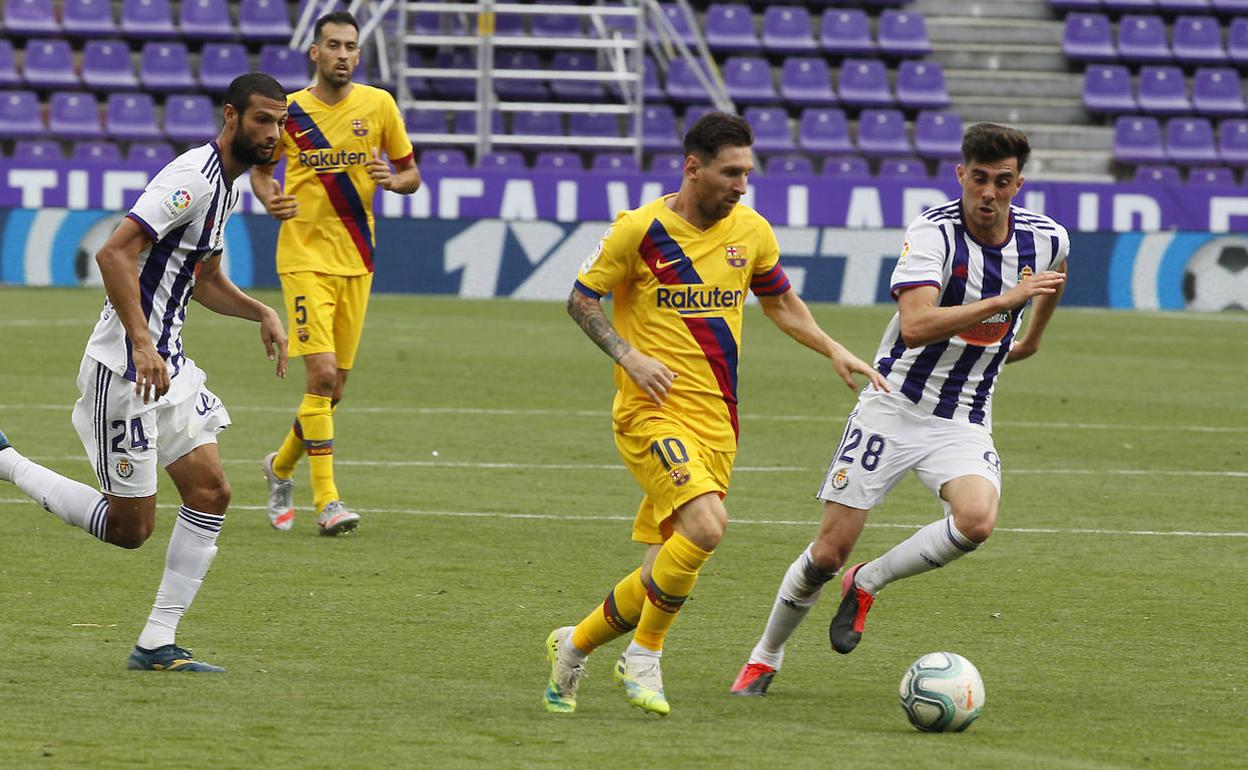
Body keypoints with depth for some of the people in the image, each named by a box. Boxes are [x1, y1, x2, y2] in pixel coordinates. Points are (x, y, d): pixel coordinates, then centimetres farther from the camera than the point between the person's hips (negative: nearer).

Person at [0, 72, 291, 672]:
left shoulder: (227, 186, 13)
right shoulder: (192, 178, -18)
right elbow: (114, 253, -26)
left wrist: (261, 312, 11)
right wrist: (142, 345, -31)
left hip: (166, 363, 10)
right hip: (124, 366, -10)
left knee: (211, 493, 0)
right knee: (129, 527, -3)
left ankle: (156, 645, 4)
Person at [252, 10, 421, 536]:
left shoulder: (378, 105, 2)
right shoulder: (288, 111, -2)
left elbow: (412, 173, 9)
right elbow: (261, 167, 14)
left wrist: (392, 179, -14)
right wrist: (268, 199, -8)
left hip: (356, 260, 3)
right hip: (304, 256, -3)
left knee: (334, 387, 9)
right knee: (322, 374, -16)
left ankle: (280, 468, 35)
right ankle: (327, 502, -13)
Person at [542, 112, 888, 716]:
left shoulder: (751, 232, 7)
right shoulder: (640, 230, -8)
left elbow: (780, 303, 23)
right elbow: (581, 299, 0)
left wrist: (834, 352, 9)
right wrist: (629, 355, -14)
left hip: (716, 419, 6)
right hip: (653, 411, -6)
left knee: (666, 568, 5)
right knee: (706, 524, -27)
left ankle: (576, 644, 28)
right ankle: (644, 657, -9)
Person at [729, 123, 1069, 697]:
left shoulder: (1047, 239, -4)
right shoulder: (934, 231, -19)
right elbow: (915, 326, -34)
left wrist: (1031, 339, 34)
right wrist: (1006, 300, -36)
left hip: (965, 423, 3)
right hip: (895, 406, -3)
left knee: (976, 521, -27)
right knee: (831, 549, -2)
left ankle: (867, 584, -1)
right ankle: (765, 657, 22)